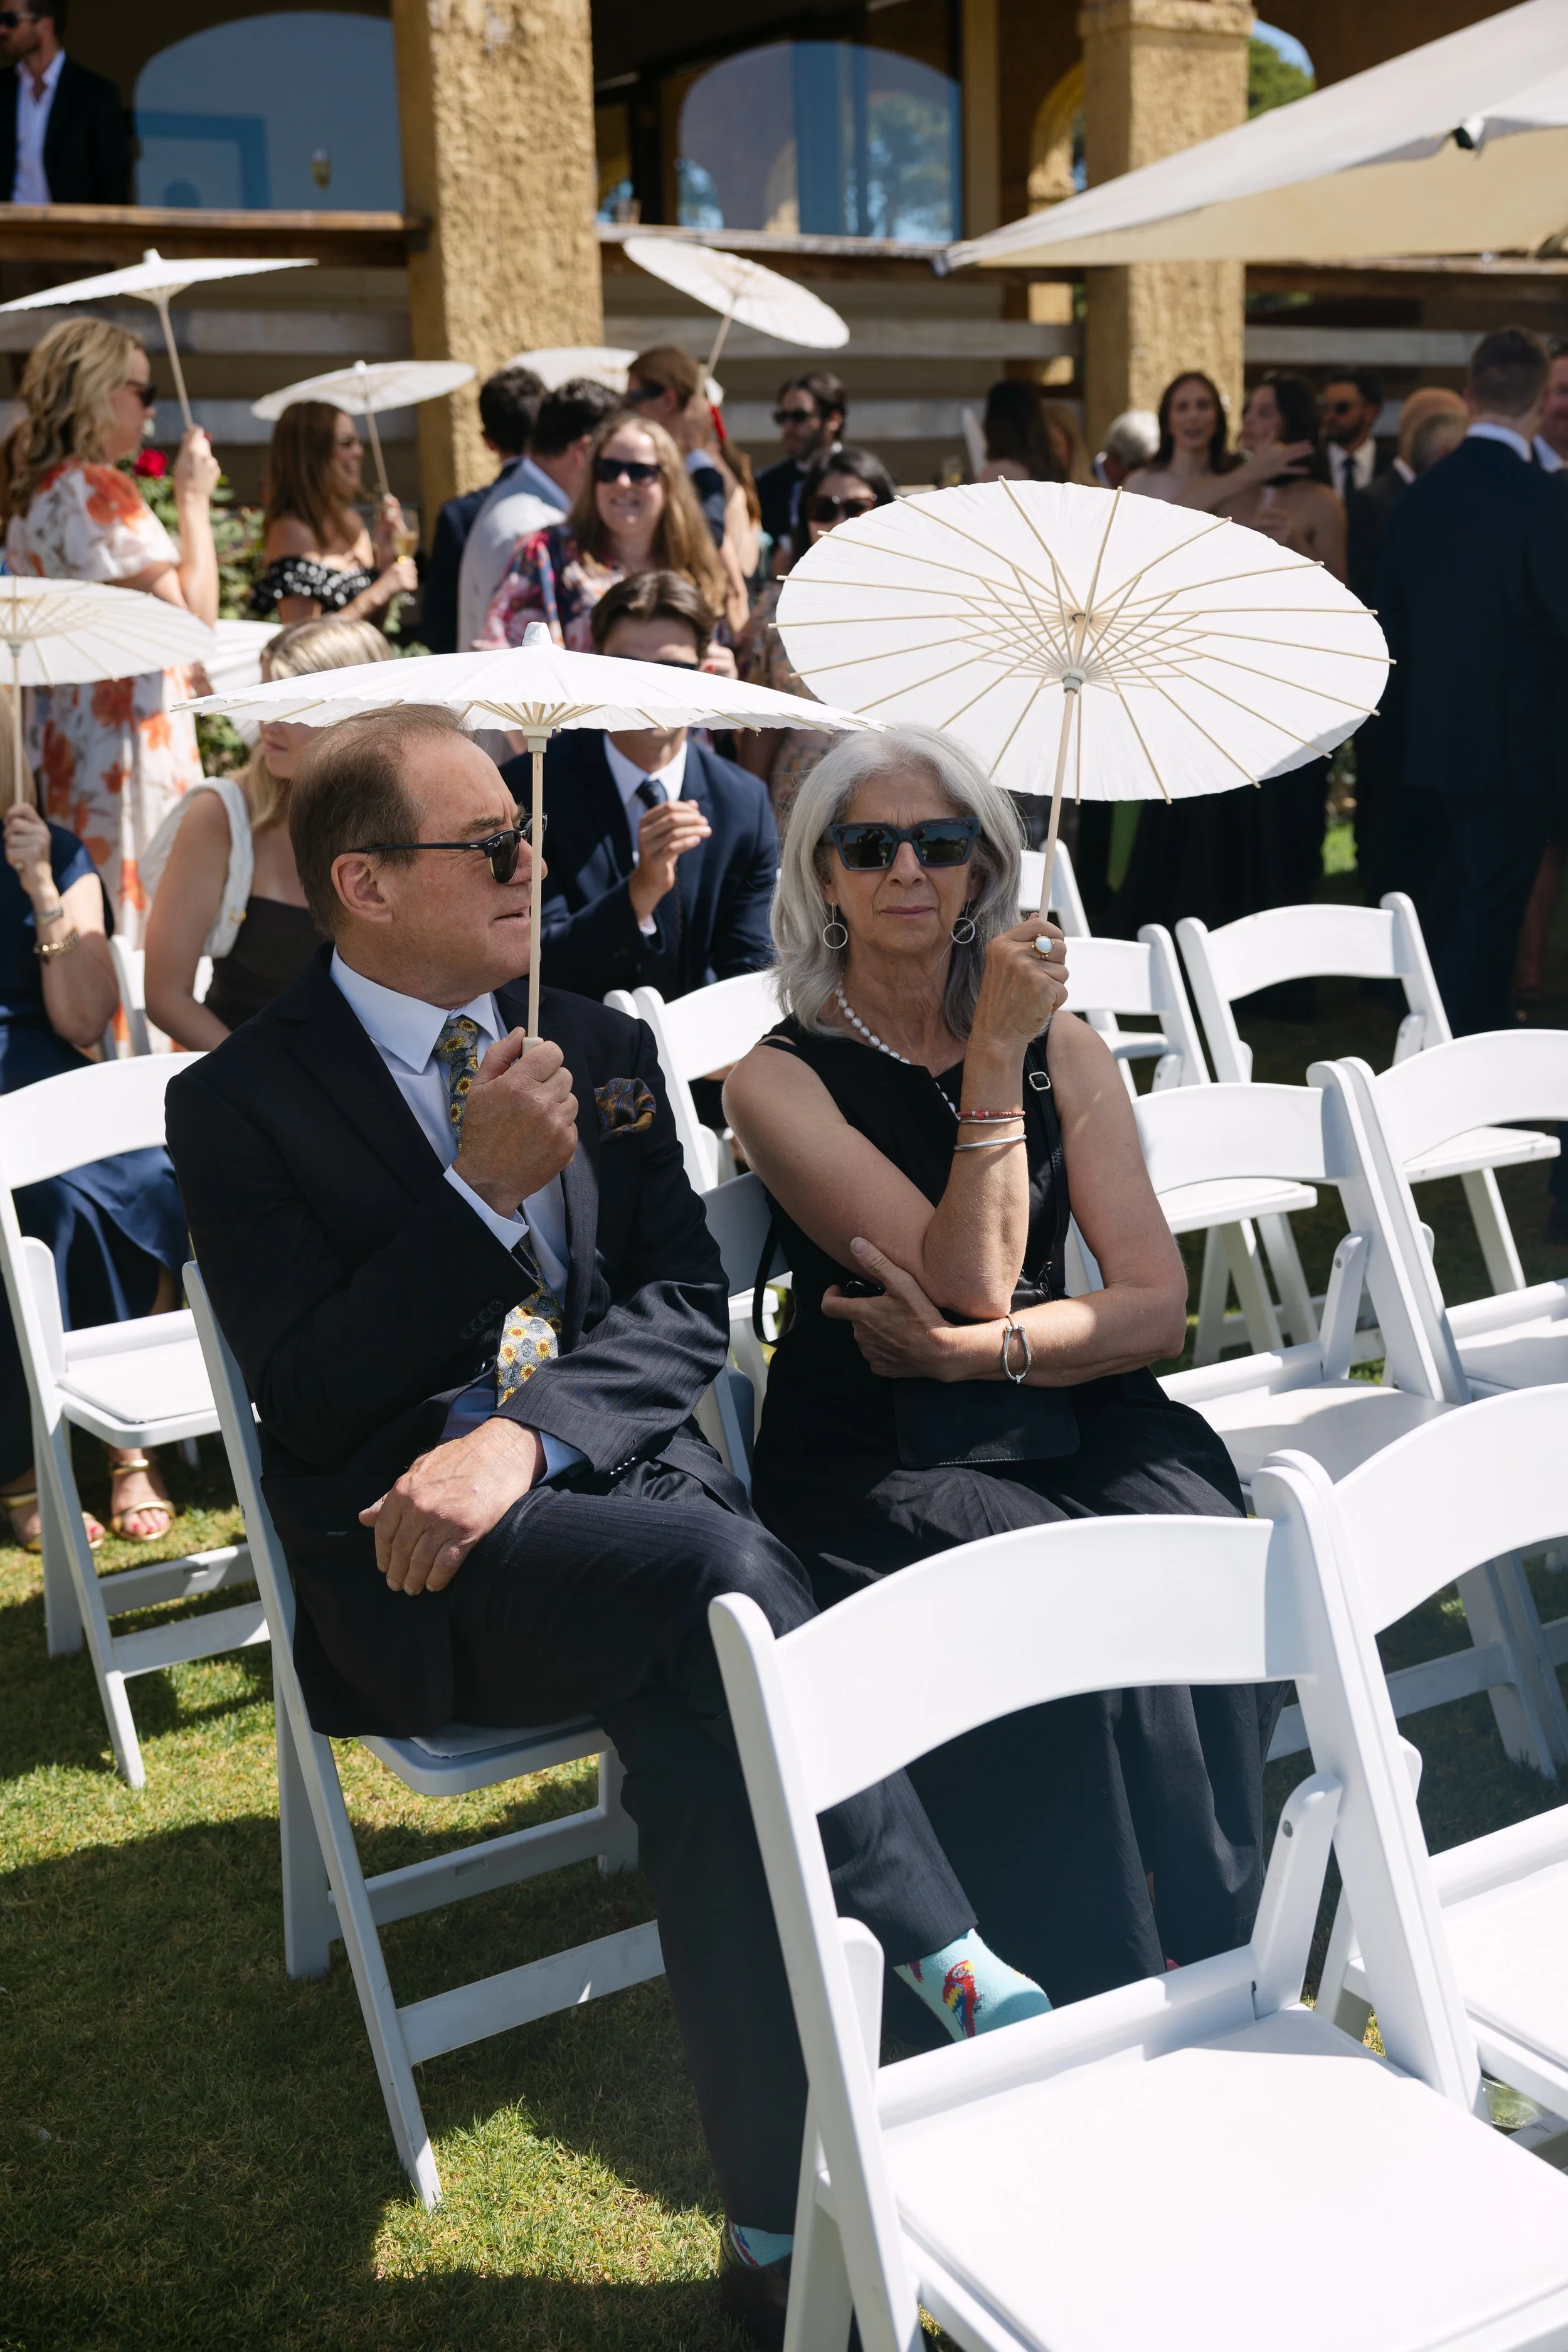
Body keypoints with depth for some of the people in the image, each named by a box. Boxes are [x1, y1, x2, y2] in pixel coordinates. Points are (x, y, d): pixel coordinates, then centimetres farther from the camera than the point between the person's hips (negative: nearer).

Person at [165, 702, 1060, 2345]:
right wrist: (485, 1195, -16)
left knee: (691, 1709, -30)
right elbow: (307, 1401, -7)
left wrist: (523, 1432, -14)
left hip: (618, 1476, 4)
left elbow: (688, 1310, 6)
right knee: (724, 1572, -32)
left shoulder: (601, 1048, 15)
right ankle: (969, 1989, -24)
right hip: (409, 1555, -4)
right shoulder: (241, 1101, 1)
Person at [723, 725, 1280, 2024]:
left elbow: (1159, 1303, 1)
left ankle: (1218, 1974, -12)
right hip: (877, 1463, -3)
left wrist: (977, 1350, -13)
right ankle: (1092, 2009, -13)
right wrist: (995, 1059, -13)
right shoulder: (781, 1079, -1)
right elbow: (971, 1278, -12)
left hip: (1071, 1419, 3)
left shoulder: (1061, 1044, 10)